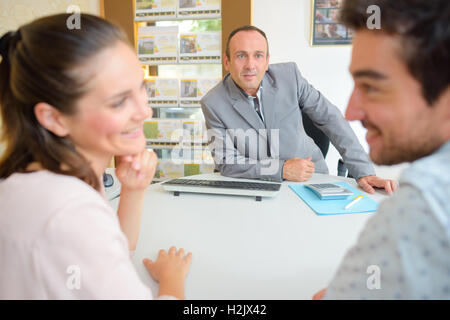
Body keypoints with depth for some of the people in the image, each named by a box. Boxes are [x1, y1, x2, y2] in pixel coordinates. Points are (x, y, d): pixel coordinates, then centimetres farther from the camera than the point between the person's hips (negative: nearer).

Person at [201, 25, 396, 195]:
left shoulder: (289, 75, -6)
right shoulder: (213, 103, -10)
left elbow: (330, 119, -4)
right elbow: (225, 161, -10)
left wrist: (364, 172, -10)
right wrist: (281, 169, -20)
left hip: (311, 177, 0)